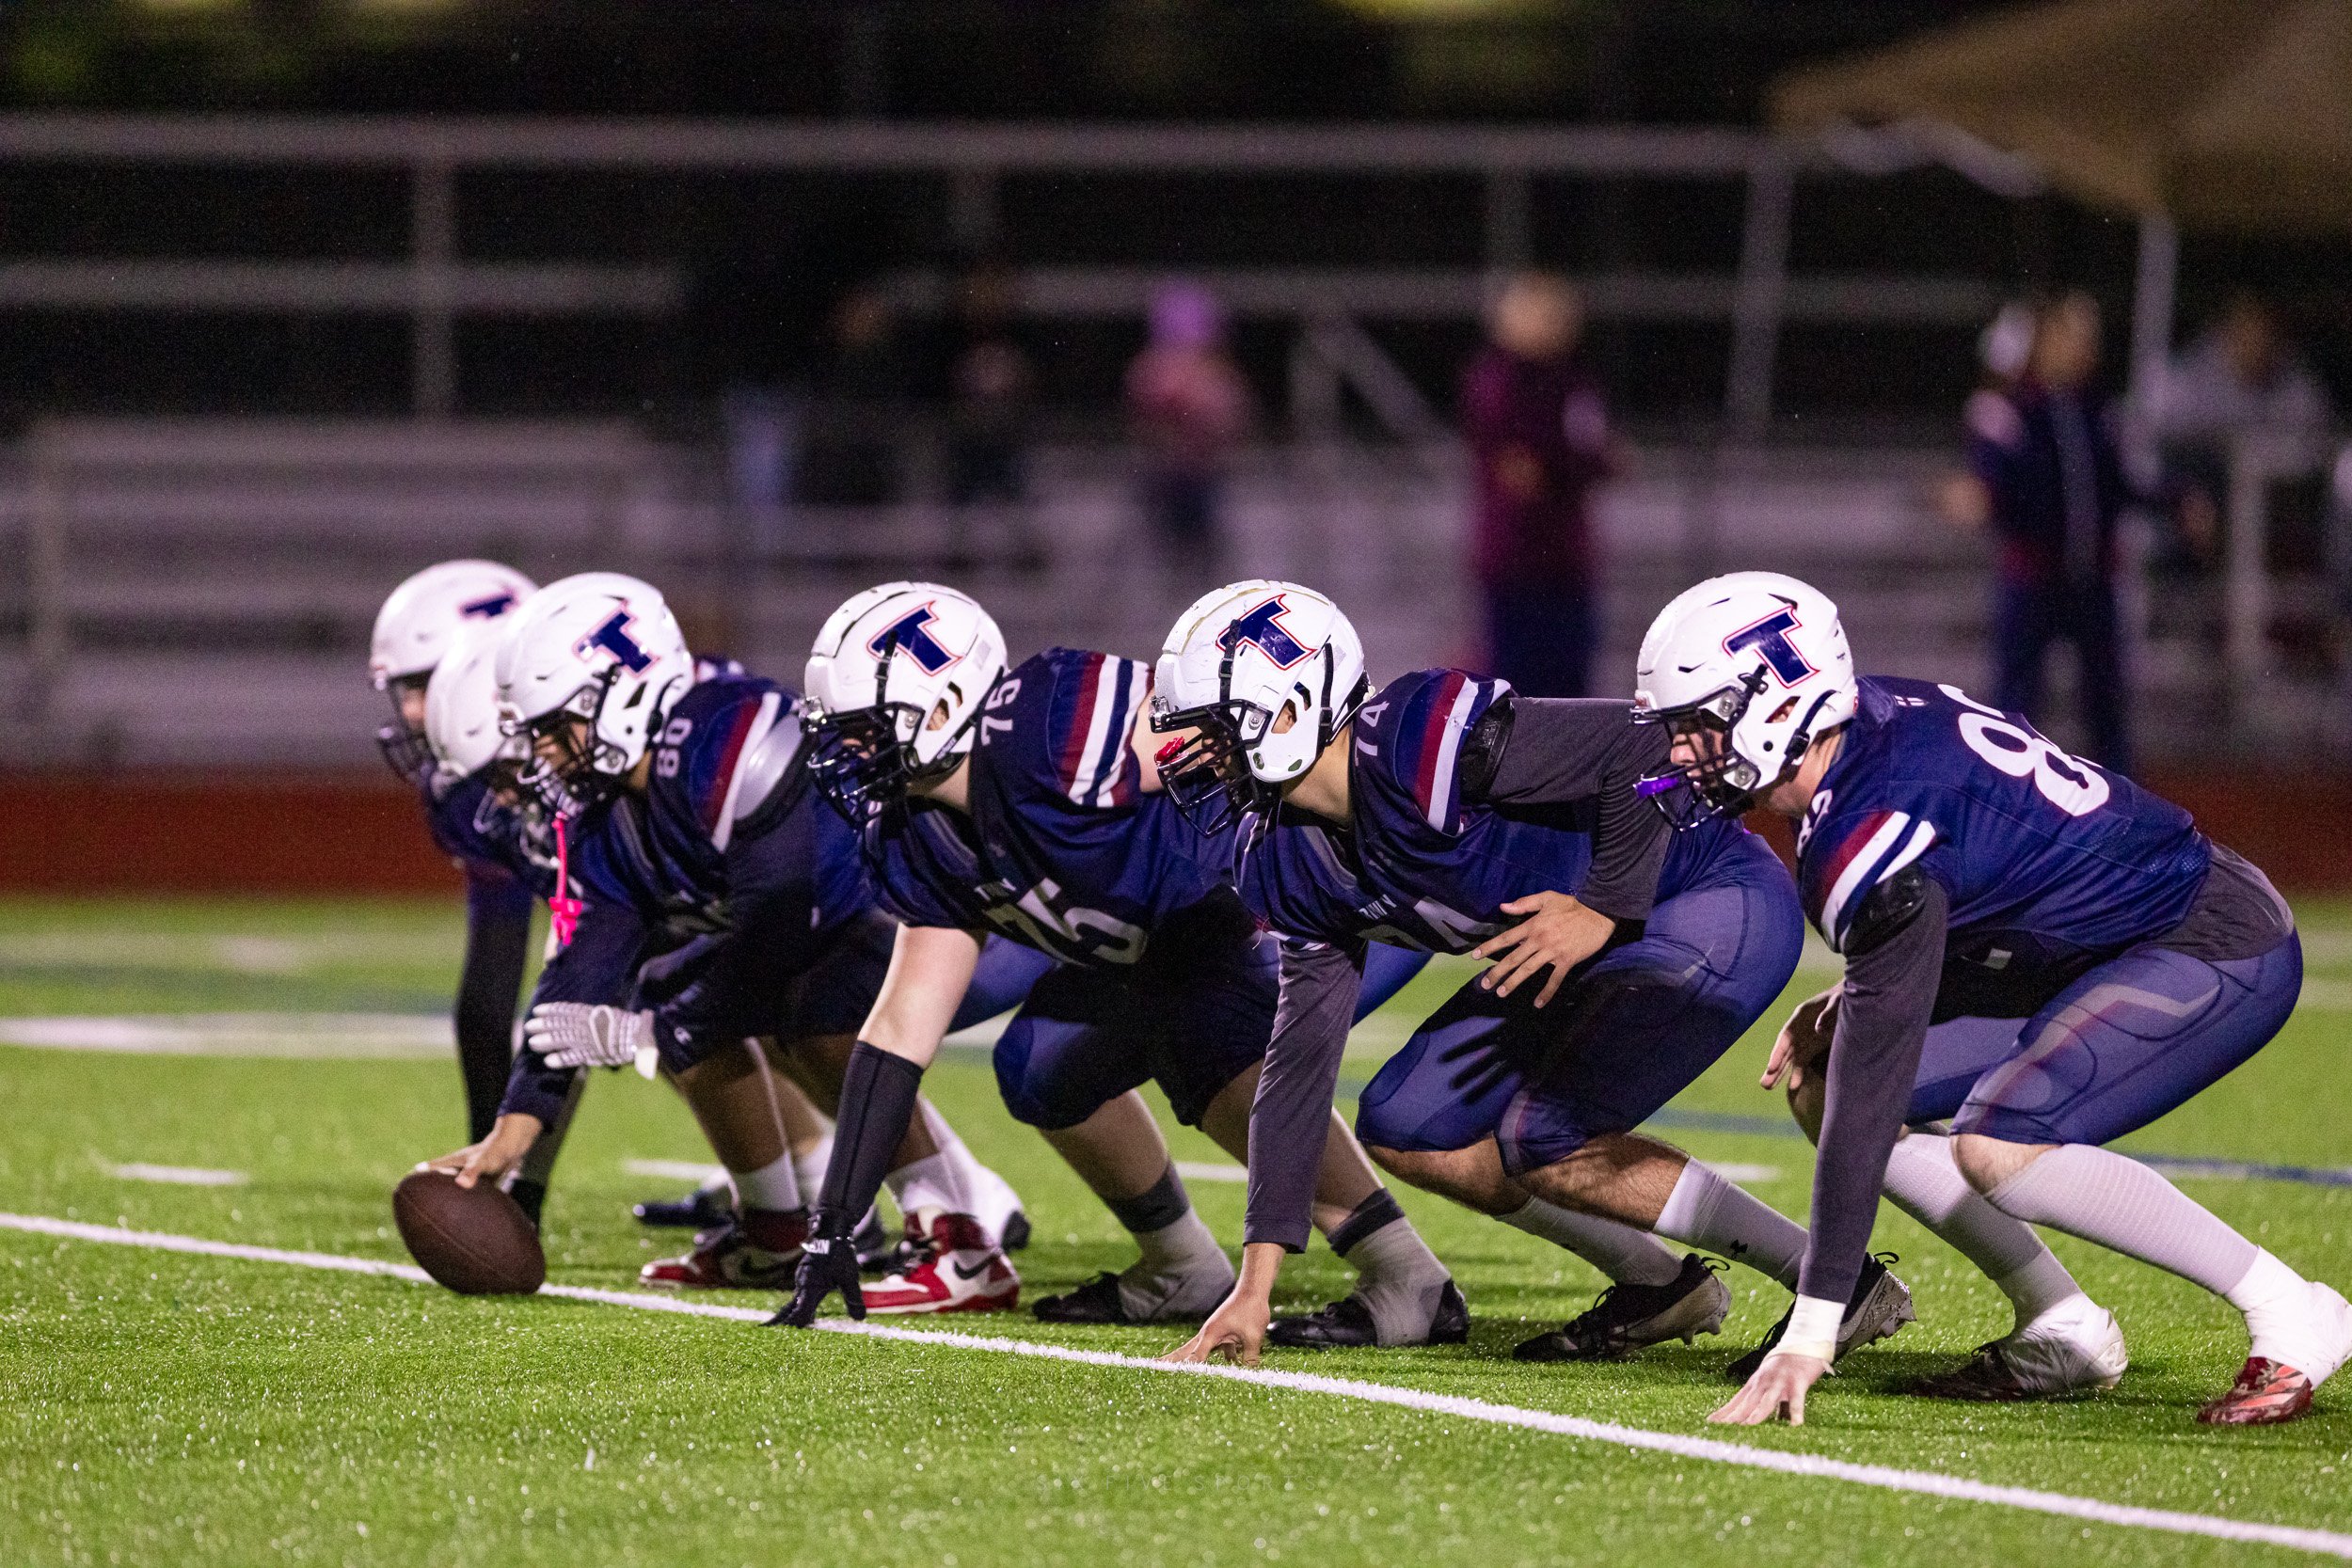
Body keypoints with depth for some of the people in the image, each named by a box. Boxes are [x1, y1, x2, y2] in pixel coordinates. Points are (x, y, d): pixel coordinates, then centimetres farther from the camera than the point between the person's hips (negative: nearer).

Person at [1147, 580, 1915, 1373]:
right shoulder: (1289, 867, -1)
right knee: (1403, 1129, 5)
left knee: (1544, 1141, -20)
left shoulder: (1414, 738, -29)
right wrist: (1255, 1285, -2)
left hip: (1726, 903, -9)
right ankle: (1657, 1288, 17)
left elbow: (1641, 744, -31)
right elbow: (1300, 1061, 2)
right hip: (1591, 950, 9)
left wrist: (1606, 909, -23)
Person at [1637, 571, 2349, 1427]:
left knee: (1997, 1146, -30)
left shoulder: (1867, 838, -27)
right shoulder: (1870, 715, 0)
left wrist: (1810, 1331, -27)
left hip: (2222, 949, -10)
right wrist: (1849, 1002, 0)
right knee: (1820, 1085, 2)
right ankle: (2064, 1332, 8)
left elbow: (1870, 1094, -28)